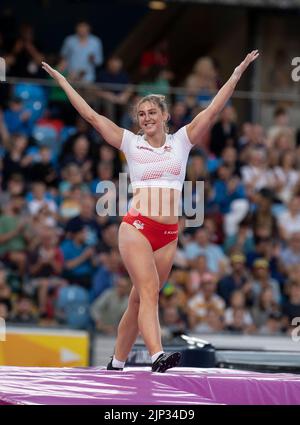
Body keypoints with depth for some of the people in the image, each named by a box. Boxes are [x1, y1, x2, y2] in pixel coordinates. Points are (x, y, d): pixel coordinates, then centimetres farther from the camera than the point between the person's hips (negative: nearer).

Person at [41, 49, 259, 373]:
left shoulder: (181, 141, 12)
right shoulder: (131, 143, 9)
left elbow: (214, 109, 9)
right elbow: (91, 115, 10)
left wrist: (238, 72, 5)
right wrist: (61, 80, 11)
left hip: (168, 234, 2)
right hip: (136, 227, -2)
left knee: (139, 300, 7)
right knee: (149, 291, -19)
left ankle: (116, 364, 17)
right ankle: (157, 356, -34)